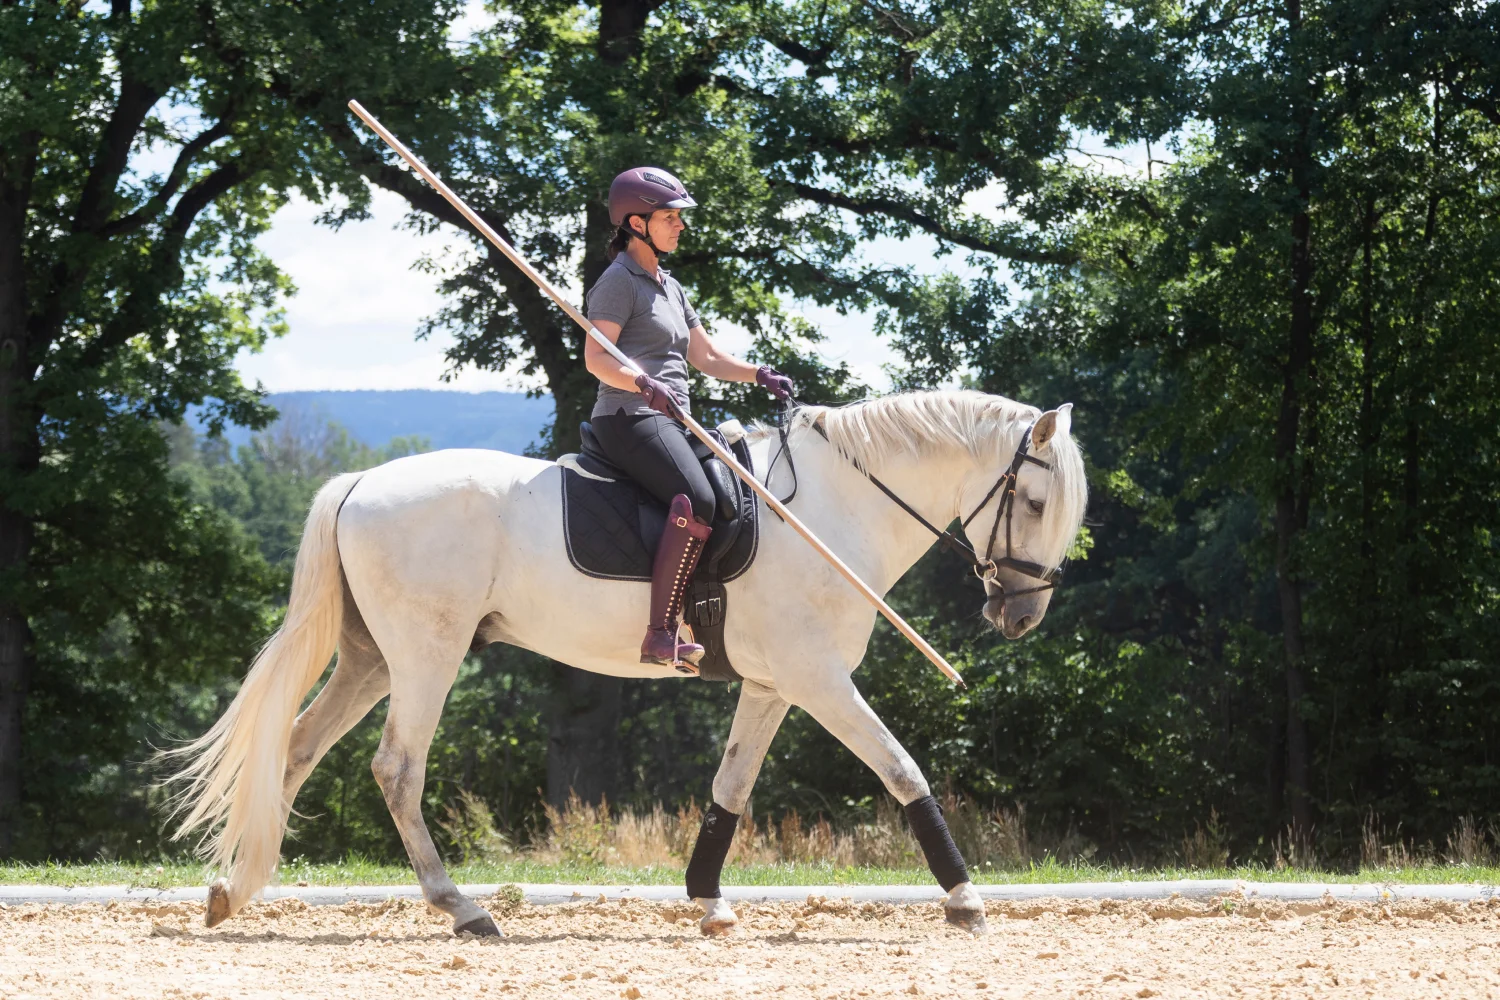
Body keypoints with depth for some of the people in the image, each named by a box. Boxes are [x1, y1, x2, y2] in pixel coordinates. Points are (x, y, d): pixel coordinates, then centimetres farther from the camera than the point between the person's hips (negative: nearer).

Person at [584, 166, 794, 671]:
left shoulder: (669, 286, 24)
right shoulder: (620, 281, -4)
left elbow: (705, 355, 27)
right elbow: (596, 357, -14)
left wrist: (759, 374, 12)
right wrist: (645, 385, -31)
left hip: (669, 422, 10)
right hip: (629, 418, -10)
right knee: (697, 501, -32)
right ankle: (661, 633, -37)